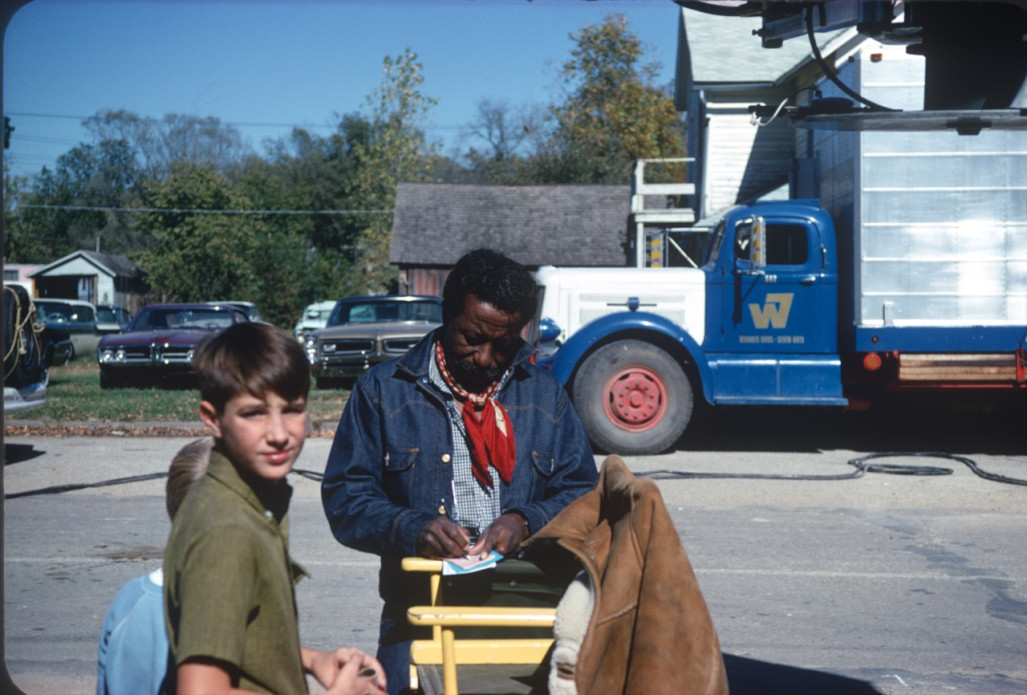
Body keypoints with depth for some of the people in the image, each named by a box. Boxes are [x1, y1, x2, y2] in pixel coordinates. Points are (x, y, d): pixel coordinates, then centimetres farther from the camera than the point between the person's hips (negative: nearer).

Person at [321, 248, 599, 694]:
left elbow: (581, 493, 12)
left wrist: (526, 522, -8)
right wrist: (411, 529, -15)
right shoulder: (382, 391, 8)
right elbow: (344, 496, 2)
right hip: (417, 609, -1)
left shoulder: (545, 396, 15)